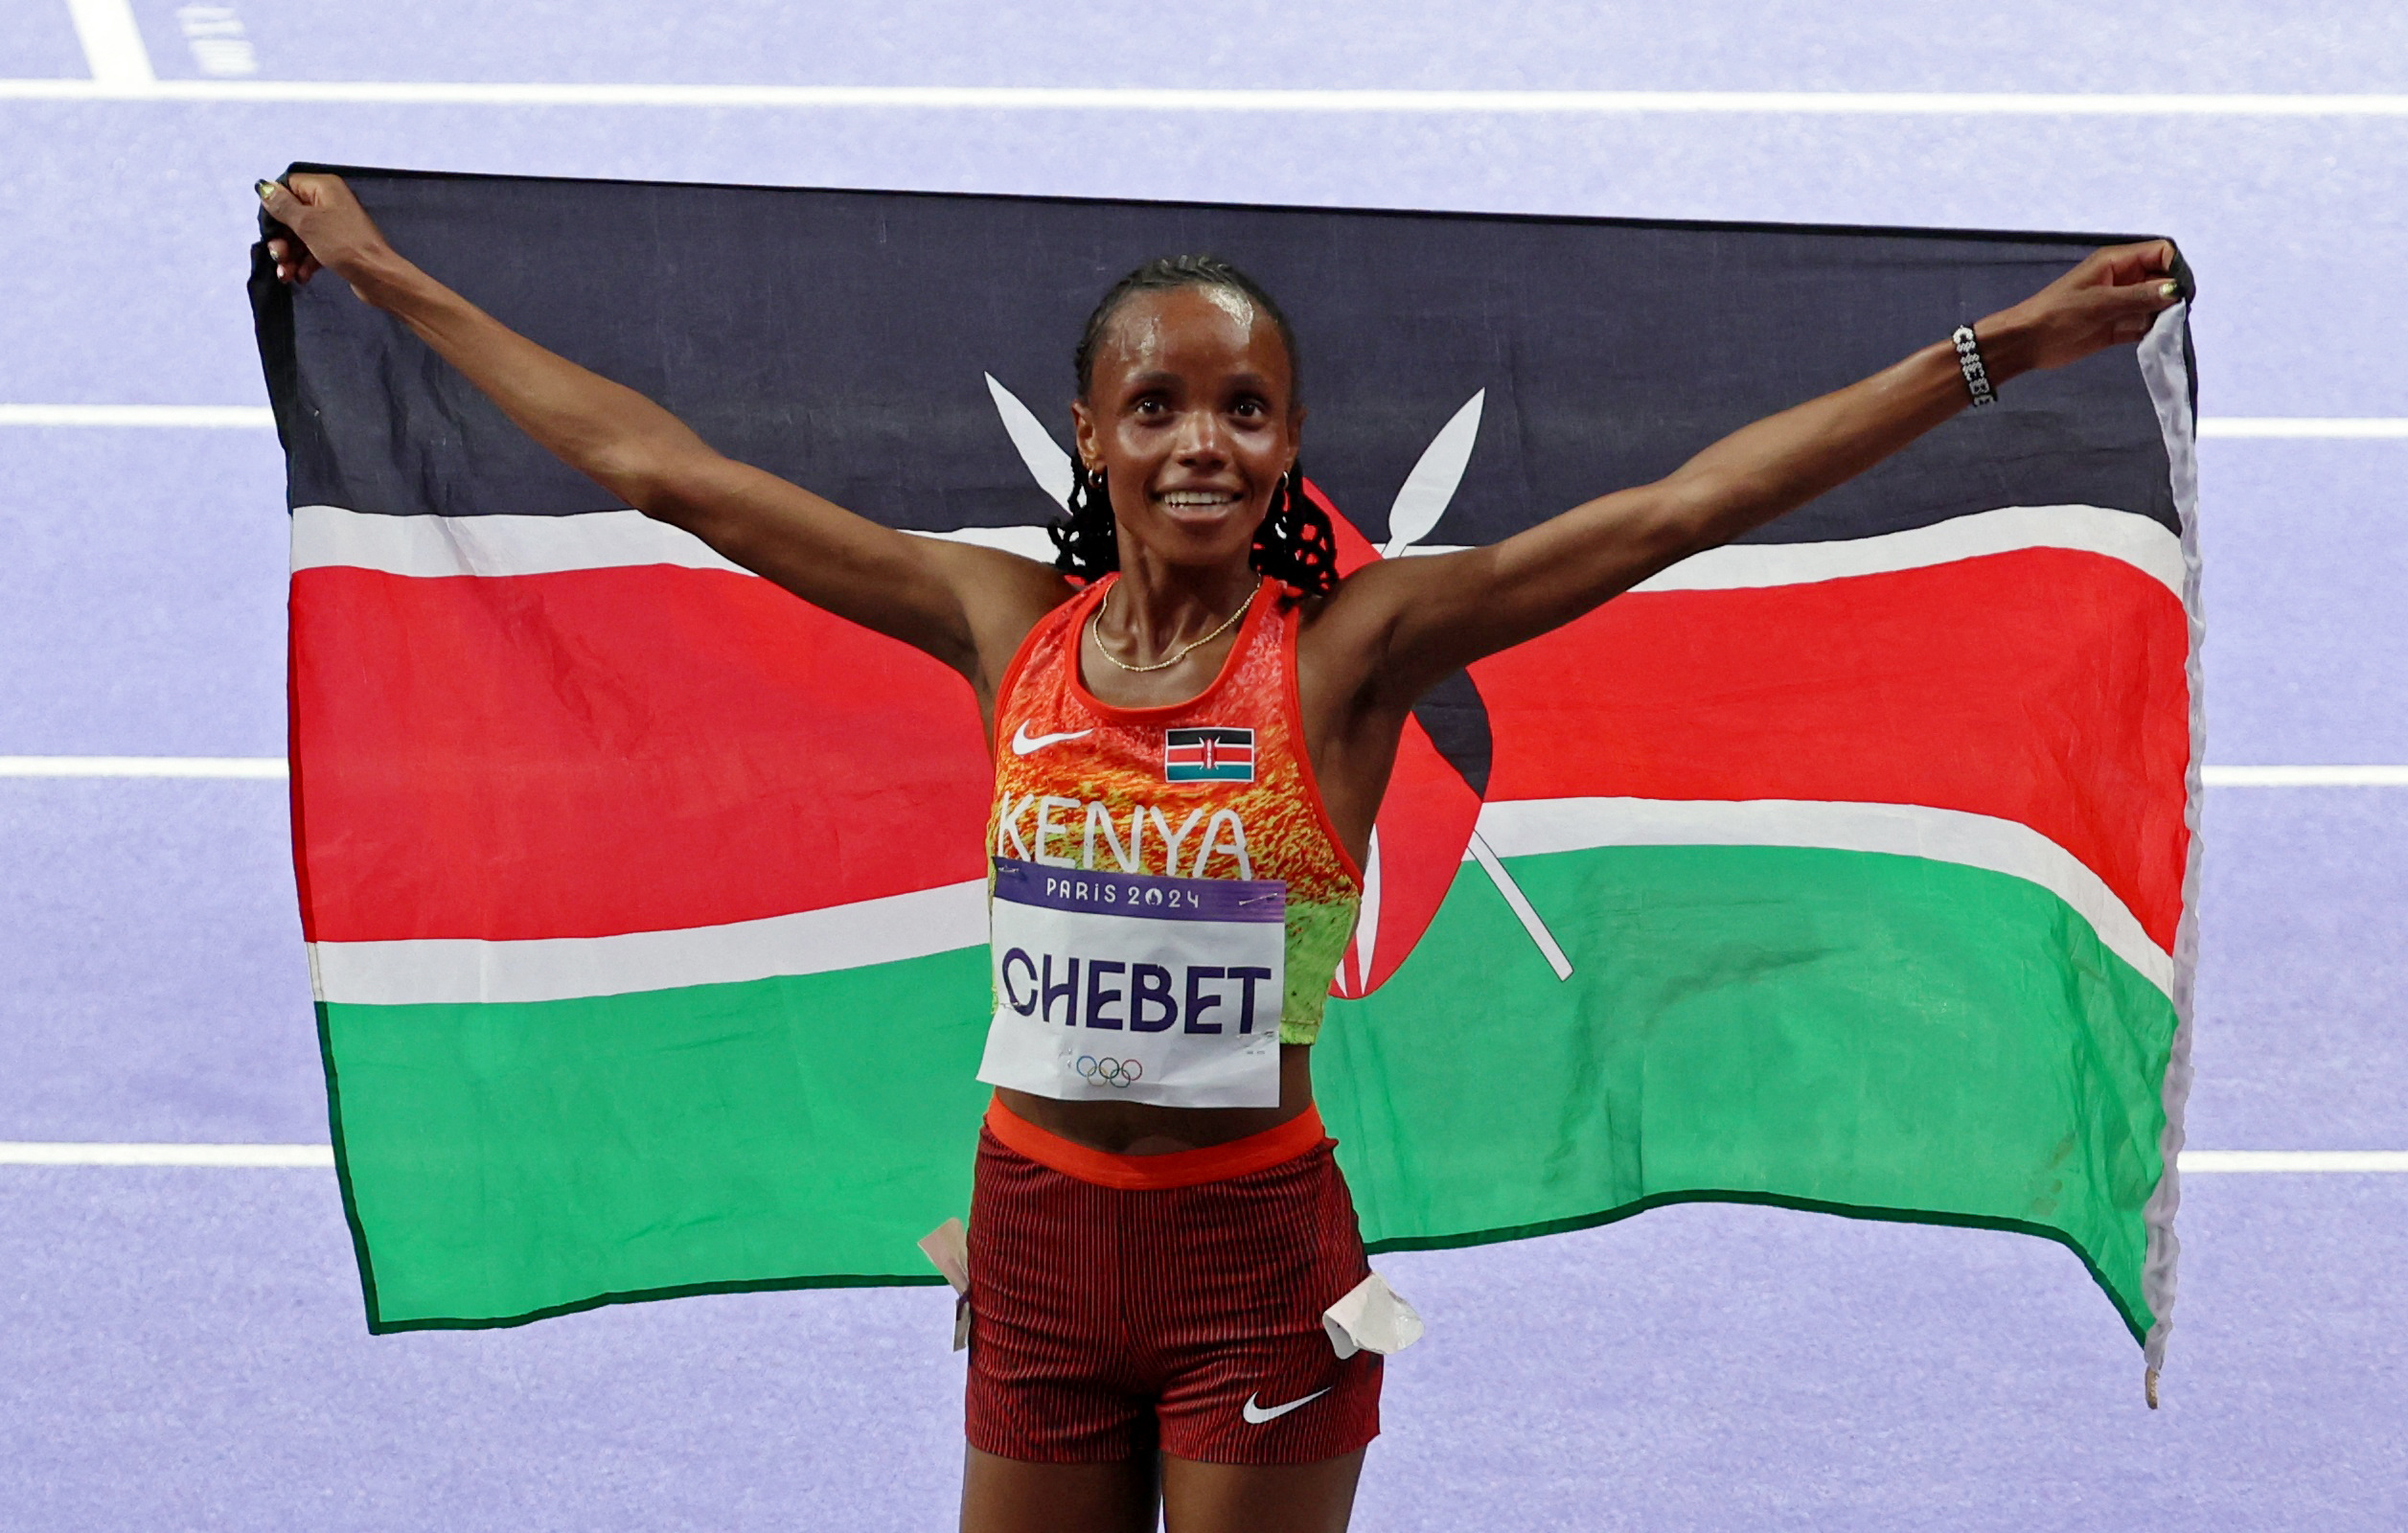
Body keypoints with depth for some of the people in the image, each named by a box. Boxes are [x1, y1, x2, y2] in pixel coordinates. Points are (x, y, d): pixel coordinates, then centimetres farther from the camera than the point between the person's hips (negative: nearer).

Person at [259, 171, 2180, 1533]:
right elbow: (661, 466, 7)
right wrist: (393, 283, 10)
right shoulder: (1009, 626, 1)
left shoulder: (1347, 647, -8)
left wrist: (1998, 350, -19)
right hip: (1036, 1230, 3)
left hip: (1256, 1246, -3)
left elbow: (1684, 505, -14)